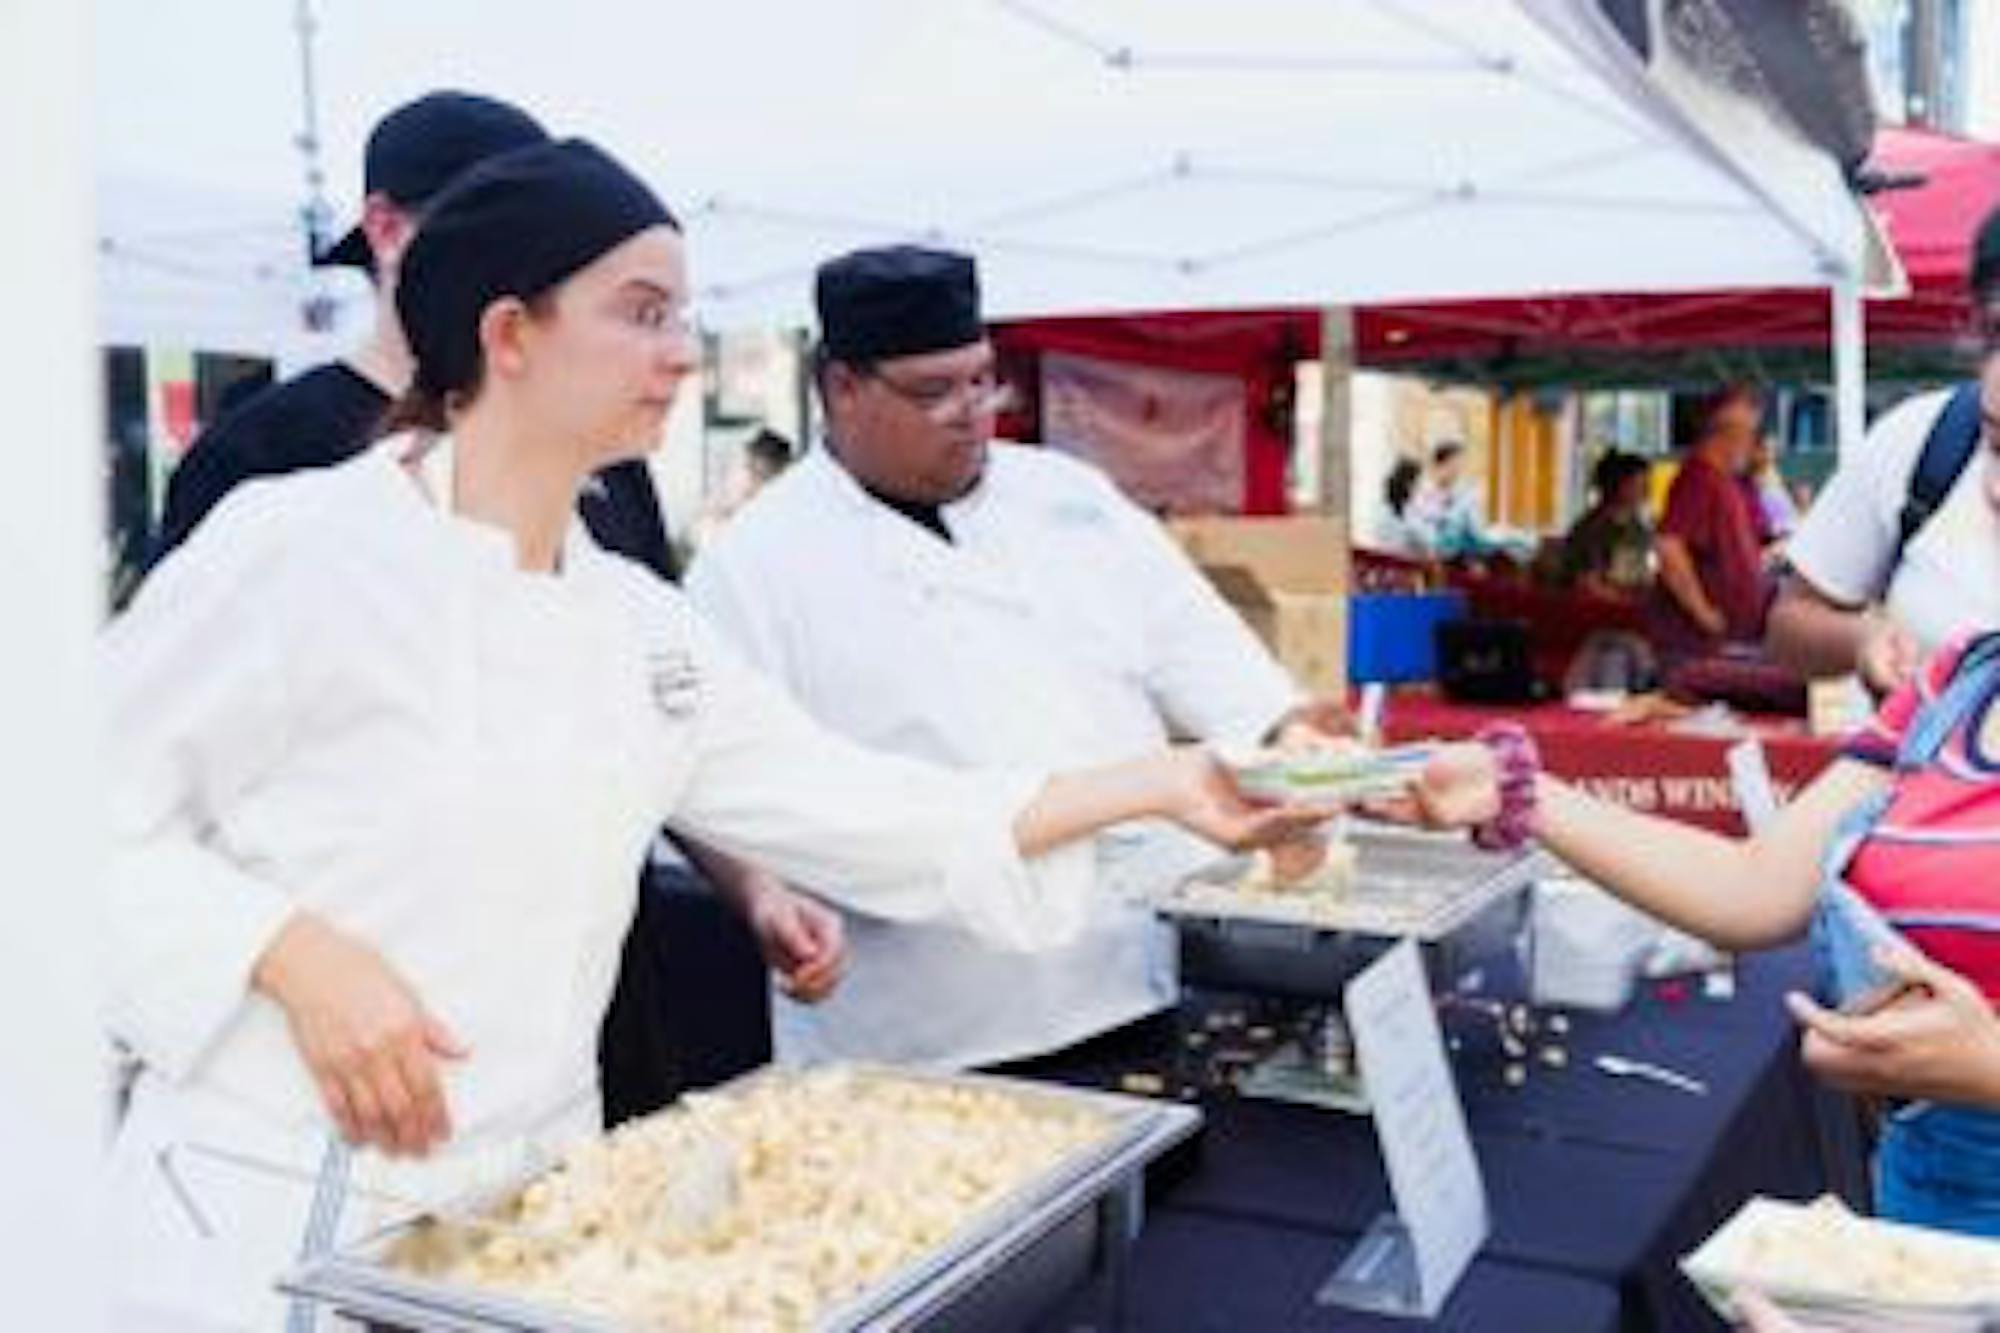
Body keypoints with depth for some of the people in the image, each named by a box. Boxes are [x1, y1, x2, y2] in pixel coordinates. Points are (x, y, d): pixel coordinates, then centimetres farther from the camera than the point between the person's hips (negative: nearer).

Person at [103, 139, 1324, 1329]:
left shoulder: (641, 624, 5)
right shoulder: (301, 544, -13)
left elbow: (868, 812, 5)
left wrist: (1159, 784, 3)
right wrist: (301, 957, -22)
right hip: (272, 1216, -5)